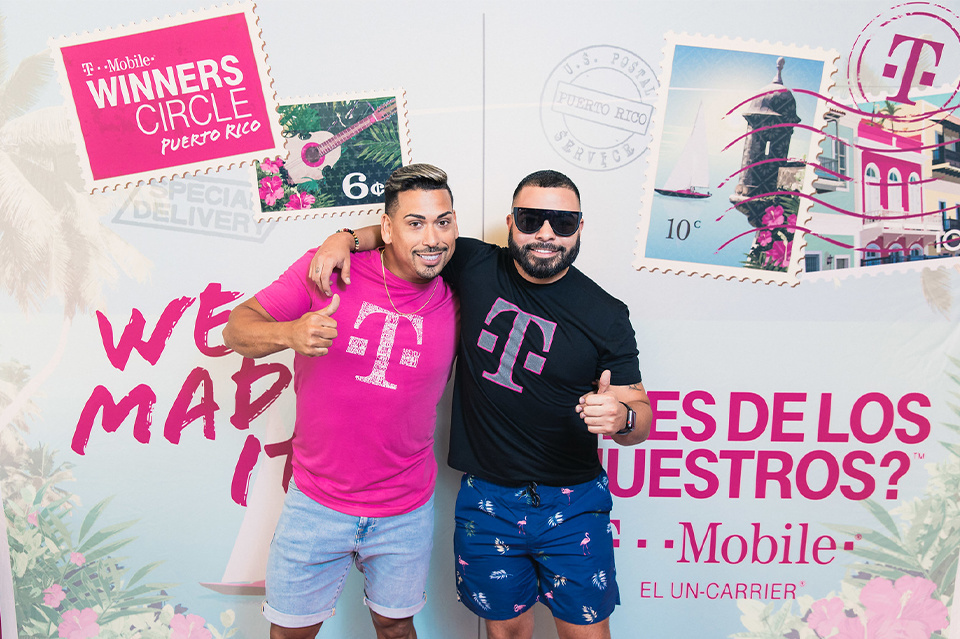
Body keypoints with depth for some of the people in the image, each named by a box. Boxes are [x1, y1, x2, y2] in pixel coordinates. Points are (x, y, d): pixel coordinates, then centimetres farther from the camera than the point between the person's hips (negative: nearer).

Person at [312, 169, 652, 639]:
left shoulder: (606, 315, -7)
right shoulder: (476, 266, -4)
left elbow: (641, 418, -3)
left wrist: (621, 417, -26)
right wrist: (345, 237, -8)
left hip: (572, 503, -1)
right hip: (486, 499, 1)